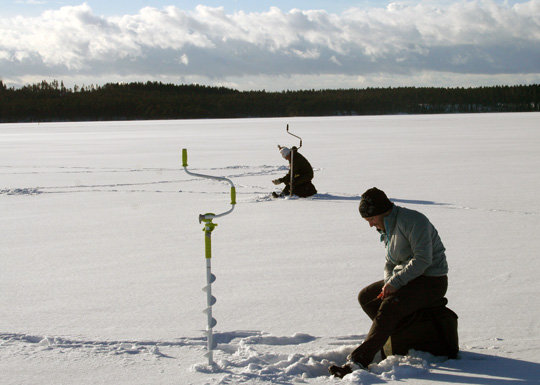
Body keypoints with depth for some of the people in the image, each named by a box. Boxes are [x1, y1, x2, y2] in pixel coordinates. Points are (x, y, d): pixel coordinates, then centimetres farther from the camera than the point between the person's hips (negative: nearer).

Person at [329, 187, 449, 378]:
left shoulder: (412, 221, -20)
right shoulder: (388, 228, 9)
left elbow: (423, 260, -25)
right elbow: (390, 263, 16)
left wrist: (395, 282, -25)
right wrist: (388, 284, -5)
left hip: (432, 282, -10)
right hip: (406, 279, 10)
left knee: (389, 307, -29)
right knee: (365, 297, 6)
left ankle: (358, 361, -34)